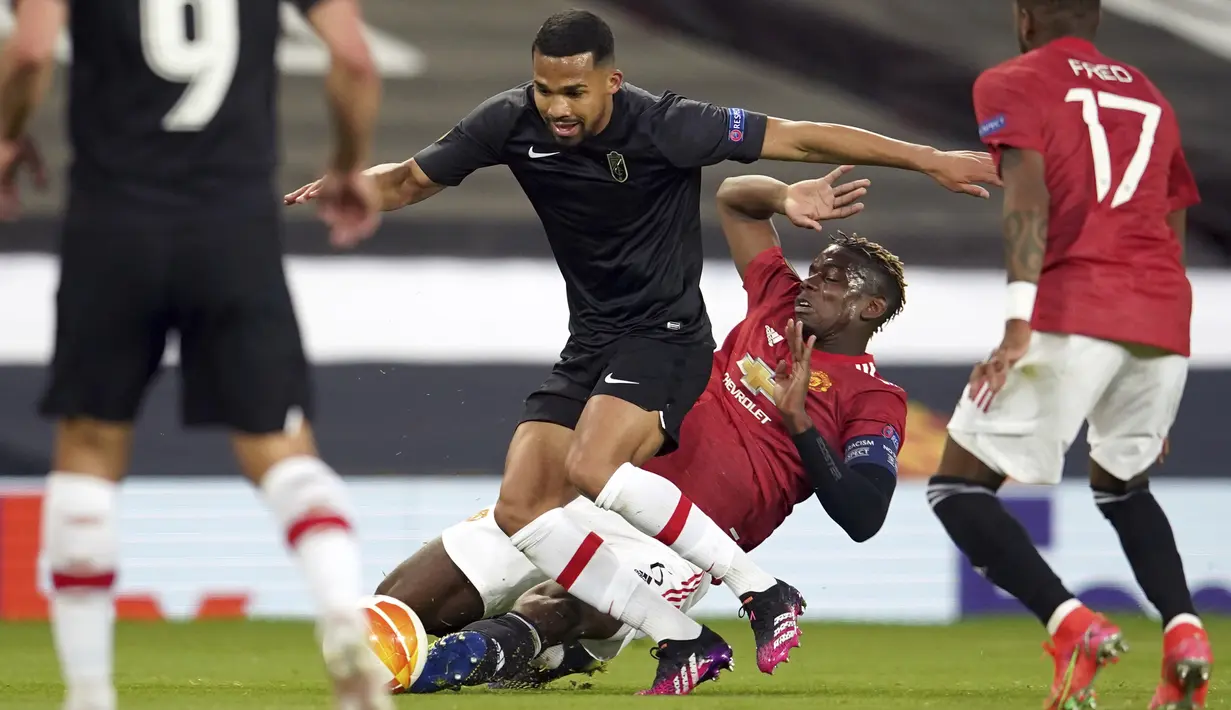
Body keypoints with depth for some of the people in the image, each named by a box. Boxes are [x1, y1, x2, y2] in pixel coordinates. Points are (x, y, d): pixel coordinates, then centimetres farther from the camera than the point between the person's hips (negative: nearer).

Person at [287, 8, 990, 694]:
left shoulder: (665, 127, -21)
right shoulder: (511, 124, -7)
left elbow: (801, 139, -16)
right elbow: (412, 181, 8)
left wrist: (932, 160, -15)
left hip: (666, 335, -7)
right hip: (589, 346, 7)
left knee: (593, 466, -31)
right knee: (522, 507, -9)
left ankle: (763, 593, -21)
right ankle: (685, 644, -5)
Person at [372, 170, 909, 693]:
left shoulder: (874, 403, 3)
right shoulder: (782, 303, 17)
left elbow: (863, 518, -11)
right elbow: (734, 197, 31)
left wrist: (799, 420, -13)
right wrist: (786, 199, 9)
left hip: (674, 548, -7)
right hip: (601, 490, 7)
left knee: (547, 613, -40)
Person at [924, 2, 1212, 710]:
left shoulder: (1011, 85, 8)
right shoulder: (1150, 97, 26)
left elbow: (1028, 194, -10)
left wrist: (1018, 322, -19)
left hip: (1074, 313, -6)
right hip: (1165, 322, 6)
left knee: (959, 487, 2)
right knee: (1122, 483, 28)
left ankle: (1071, 623, -20)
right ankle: (1183, 627, 2)